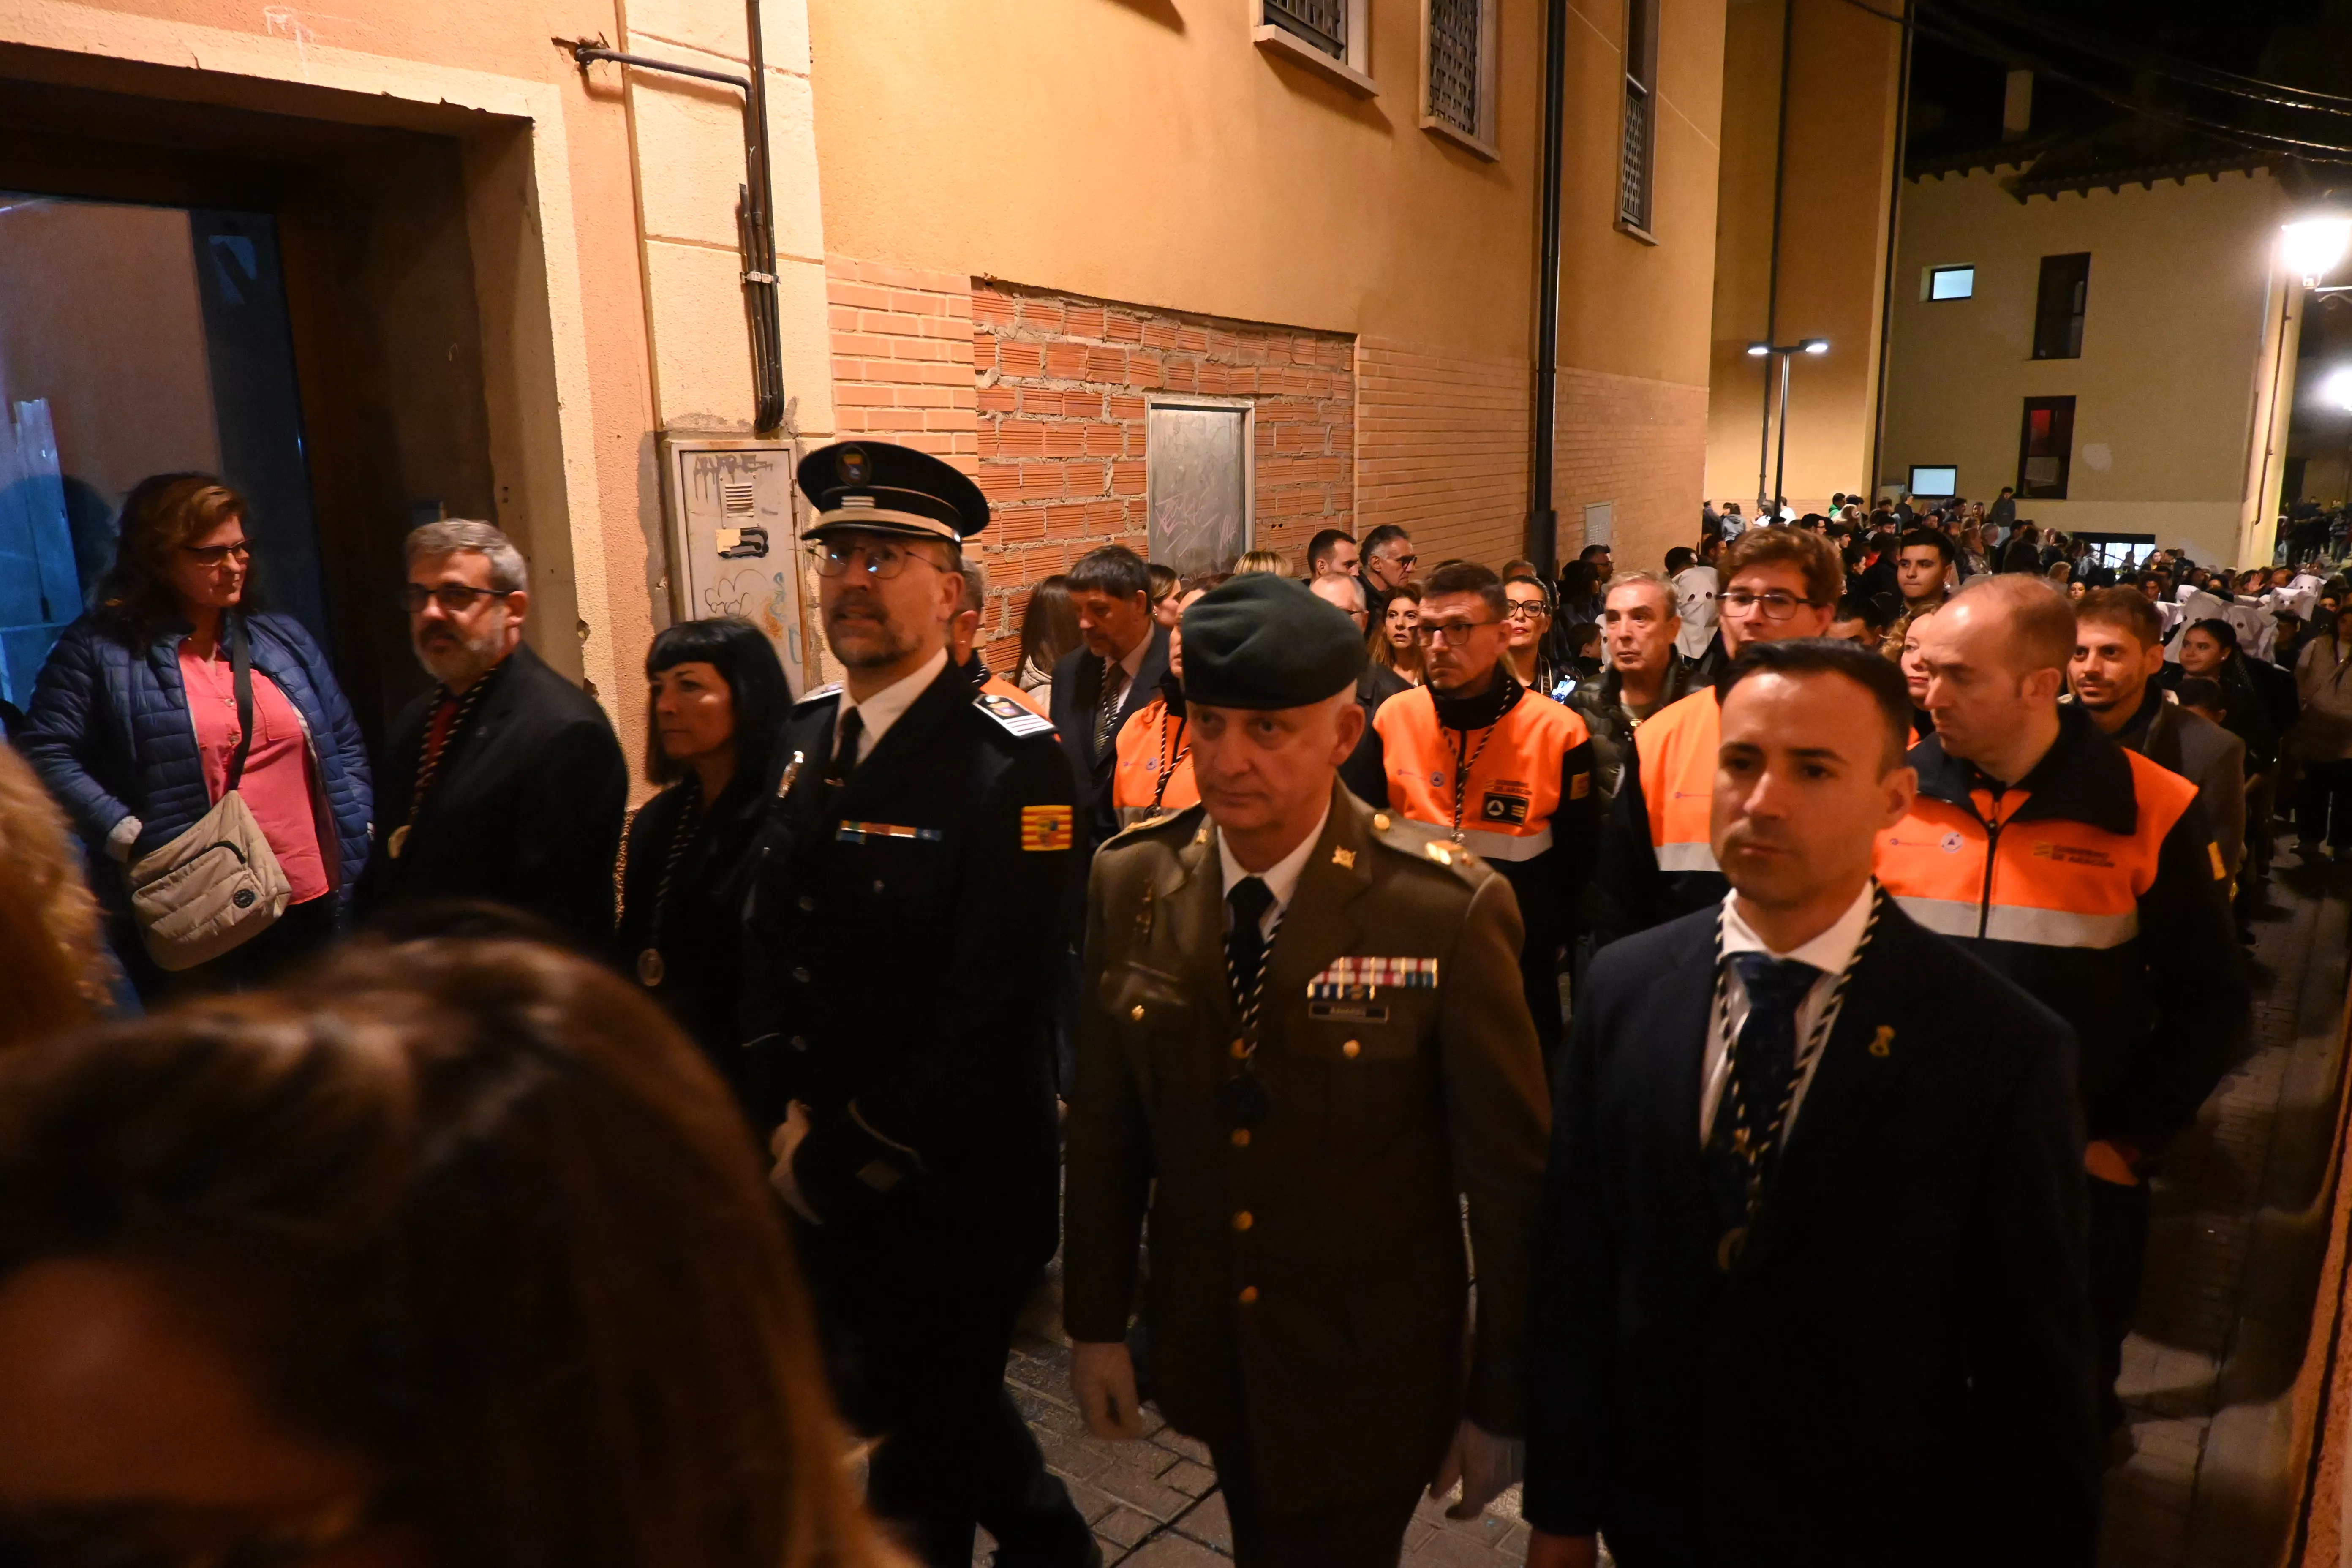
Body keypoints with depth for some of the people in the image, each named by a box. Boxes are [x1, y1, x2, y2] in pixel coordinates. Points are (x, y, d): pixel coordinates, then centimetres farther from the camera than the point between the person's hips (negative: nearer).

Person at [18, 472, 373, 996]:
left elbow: (345, 747, 13)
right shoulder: (99, 649, -4)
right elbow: (46, 755, -10)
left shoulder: (284, 638, 11)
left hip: (313, 905, 4)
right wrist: (128, 837, -19)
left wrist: (358, 838, 3)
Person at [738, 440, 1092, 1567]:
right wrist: (785, 1121, -1)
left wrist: (836, 1158, -14)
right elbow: (768, 942, 10)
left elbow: (989, 1018, -23)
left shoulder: (1010, 765, -20)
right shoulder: (807, 737, 4)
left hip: (951, 1195, -7)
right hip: (818, 1184, 7)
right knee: (940, 1411, 26)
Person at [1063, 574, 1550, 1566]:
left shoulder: (1448, 908, -22)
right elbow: (1107, 1122, -1)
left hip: (1372, 1374, -4)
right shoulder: (1130, 881, -10)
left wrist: (1500, 1401, -6)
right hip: (1208, 1352, 4)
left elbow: (1510, 1172, -13)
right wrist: (1095, 1321, 5)